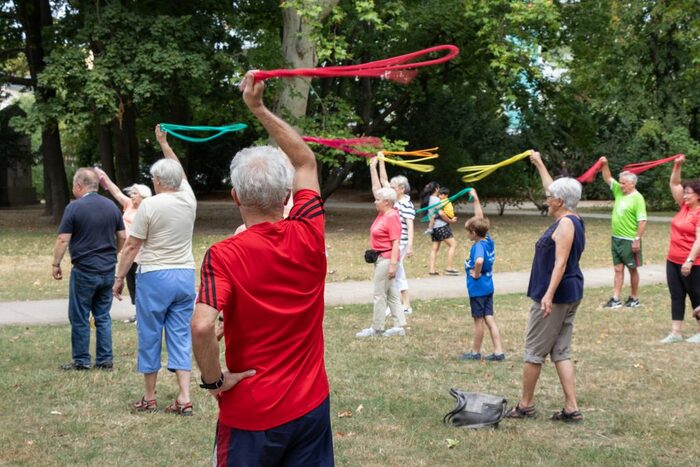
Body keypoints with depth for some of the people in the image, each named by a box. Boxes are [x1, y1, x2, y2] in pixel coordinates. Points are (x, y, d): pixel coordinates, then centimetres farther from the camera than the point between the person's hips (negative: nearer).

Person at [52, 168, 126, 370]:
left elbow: (63, 240, -13)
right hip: (108, 271, 5)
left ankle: (81, 361, 10)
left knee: (79, 318, 5)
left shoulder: (74, 207, -11)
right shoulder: (111, 206, 6)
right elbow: (122, 237, 10)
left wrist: (56, 264, -3)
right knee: (103, 317, 12)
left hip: (84, 270, -5)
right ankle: (105, 360, 12)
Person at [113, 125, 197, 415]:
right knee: (181, 337, 6)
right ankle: (184, 399, 1)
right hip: (185, 275, 5)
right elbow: (179, 171, 24)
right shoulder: (188, 199, 3)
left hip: (154, 277, -5)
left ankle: (149, 398, 15)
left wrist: (119, 277, 2)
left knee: (150, 338, 6)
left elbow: (131, 247, -8)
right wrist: (164, 143, 36)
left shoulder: (149, 206, -10)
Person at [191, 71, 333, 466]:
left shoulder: (224, 256, -17)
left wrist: (214, 379, -15)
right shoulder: (309, 235, -6)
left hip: (252, 415, -3)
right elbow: (306, 161, 11)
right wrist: (259, 108, 14)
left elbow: (202, 327, -33)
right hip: (312, 405, 4)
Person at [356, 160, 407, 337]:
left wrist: (393, 264, -24)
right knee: (391, 293, 11)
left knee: (380, 294, -3)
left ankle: (376, 328, 3)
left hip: (387, 259, -10)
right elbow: (376, 188, 16)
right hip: (381, 258, 10)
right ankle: (399, 326, 14)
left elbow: (396, 243, -20)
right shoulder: (383, 213, 9)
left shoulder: (392, 217, -16)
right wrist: (373, 167, 15)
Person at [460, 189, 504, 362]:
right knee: (489, 319, 10)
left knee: (478, 320, 3)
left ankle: (475, 352, 15)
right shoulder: (488, 240, 3)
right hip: (488, 287, 8)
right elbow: (480, 218, 13)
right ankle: (498, 352, 9)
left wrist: (476, 273, -25)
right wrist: (475, 199, 17)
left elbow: (479, 261, -43)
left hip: (478, 288, -8)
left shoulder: (478, 246, -21)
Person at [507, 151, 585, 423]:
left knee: (534, 351, 1)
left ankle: (525, 406, 10)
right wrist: (539, 164, 37)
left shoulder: (566, 223, -16)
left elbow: (560, 263, -24)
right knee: (561, 352, 9)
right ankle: (571, 409, 6)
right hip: (570, 295, 10)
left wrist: (549, 294, -29)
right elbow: (553, 189, 28)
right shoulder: (569, 220, 11)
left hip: (556, 295, -10)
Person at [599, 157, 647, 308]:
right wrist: (605, 164, -4)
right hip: (616, 238, 7)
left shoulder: (637, 198, -16)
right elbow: (608, 178, 13)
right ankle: (616, 299, 6)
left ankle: (634, 298, 16)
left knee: (632, 269, 6)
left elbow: (642, 221, -19)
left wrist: (637, 240, -22)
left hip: (629, 240, -7)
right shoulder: (619, 191, 5)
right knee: (618, 269, 6)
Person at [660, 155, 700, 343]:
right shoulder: (684, 206, 6)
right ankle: (675, 333, 10)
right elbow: (674, 185, 12)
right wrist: (677, 166, -1)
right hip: (673, 261, 8)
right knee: (676, 296, 8)